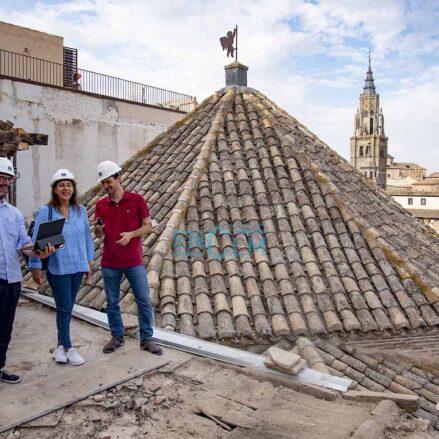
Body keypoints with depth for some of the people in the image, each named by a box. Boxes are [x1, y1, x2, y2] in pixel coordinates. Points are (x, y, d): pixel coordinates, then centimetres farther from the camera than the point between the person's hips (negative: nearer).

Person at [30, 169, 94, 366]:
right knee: (64, 308, 4)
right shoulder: (46, 211, -9)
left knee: (68, 308, 14)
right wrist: (35, 266, -7)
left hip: (78, 267, 4)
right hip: (58, 268, -4)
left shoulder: (80, 210, 2)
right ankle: (68, 348, 20)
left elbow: (87, 236, 8)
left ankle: (61, 345, 30)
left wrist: (89, 261, 10)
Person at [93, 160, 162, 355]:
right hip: (109, 262, 3)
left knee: (143, 300, 2)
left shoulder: (136, 199, -4)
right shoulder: (101, 204, 5)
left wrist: (131, 234, -18)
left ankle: (146, 339, 15)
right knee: (112, 302, 10)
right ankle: (117, 337, 27)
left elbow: (148, 226, -2)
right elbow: (98, 234, 8)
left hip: (134, 261, -2)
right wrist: (98, 229, -16)